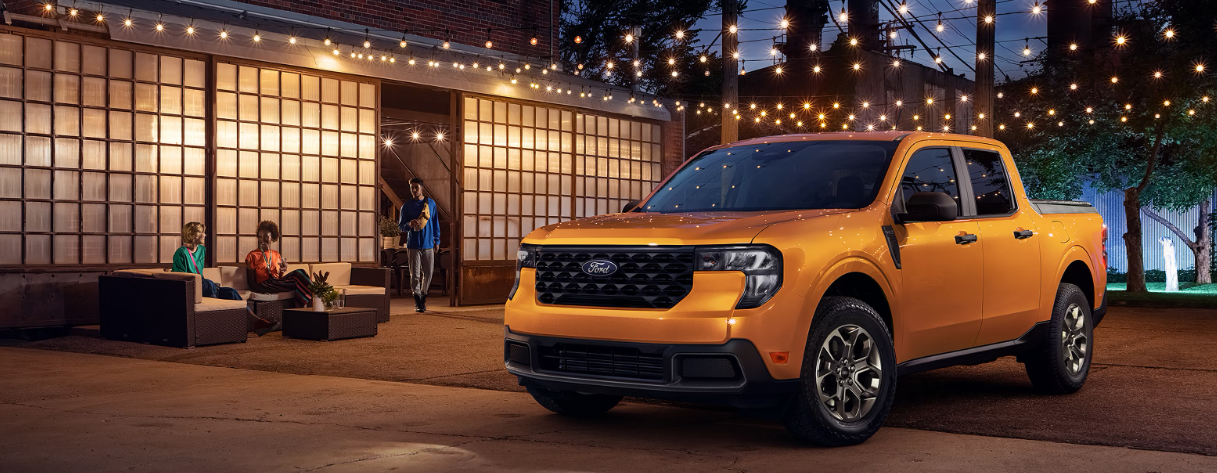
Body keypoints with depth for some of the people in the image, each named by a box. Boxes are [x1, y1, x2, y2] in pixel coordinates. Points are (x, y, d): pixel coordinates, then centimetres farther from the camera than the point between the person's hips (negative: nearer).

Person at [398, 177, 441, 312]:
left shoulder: (431, 203, 8)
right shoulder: (406, 206, 2)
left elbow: (435, 223, 15)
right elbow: (401, 226, 4)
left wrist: (437, 241, 12)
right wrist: (409, 225, -19)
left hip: (428, 245, 2)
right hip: (413, 245, -2)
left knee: (428, 273, 4)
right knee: (415, 274, -4)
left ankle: (423, 296, 23)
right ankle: (417, 302, 1)